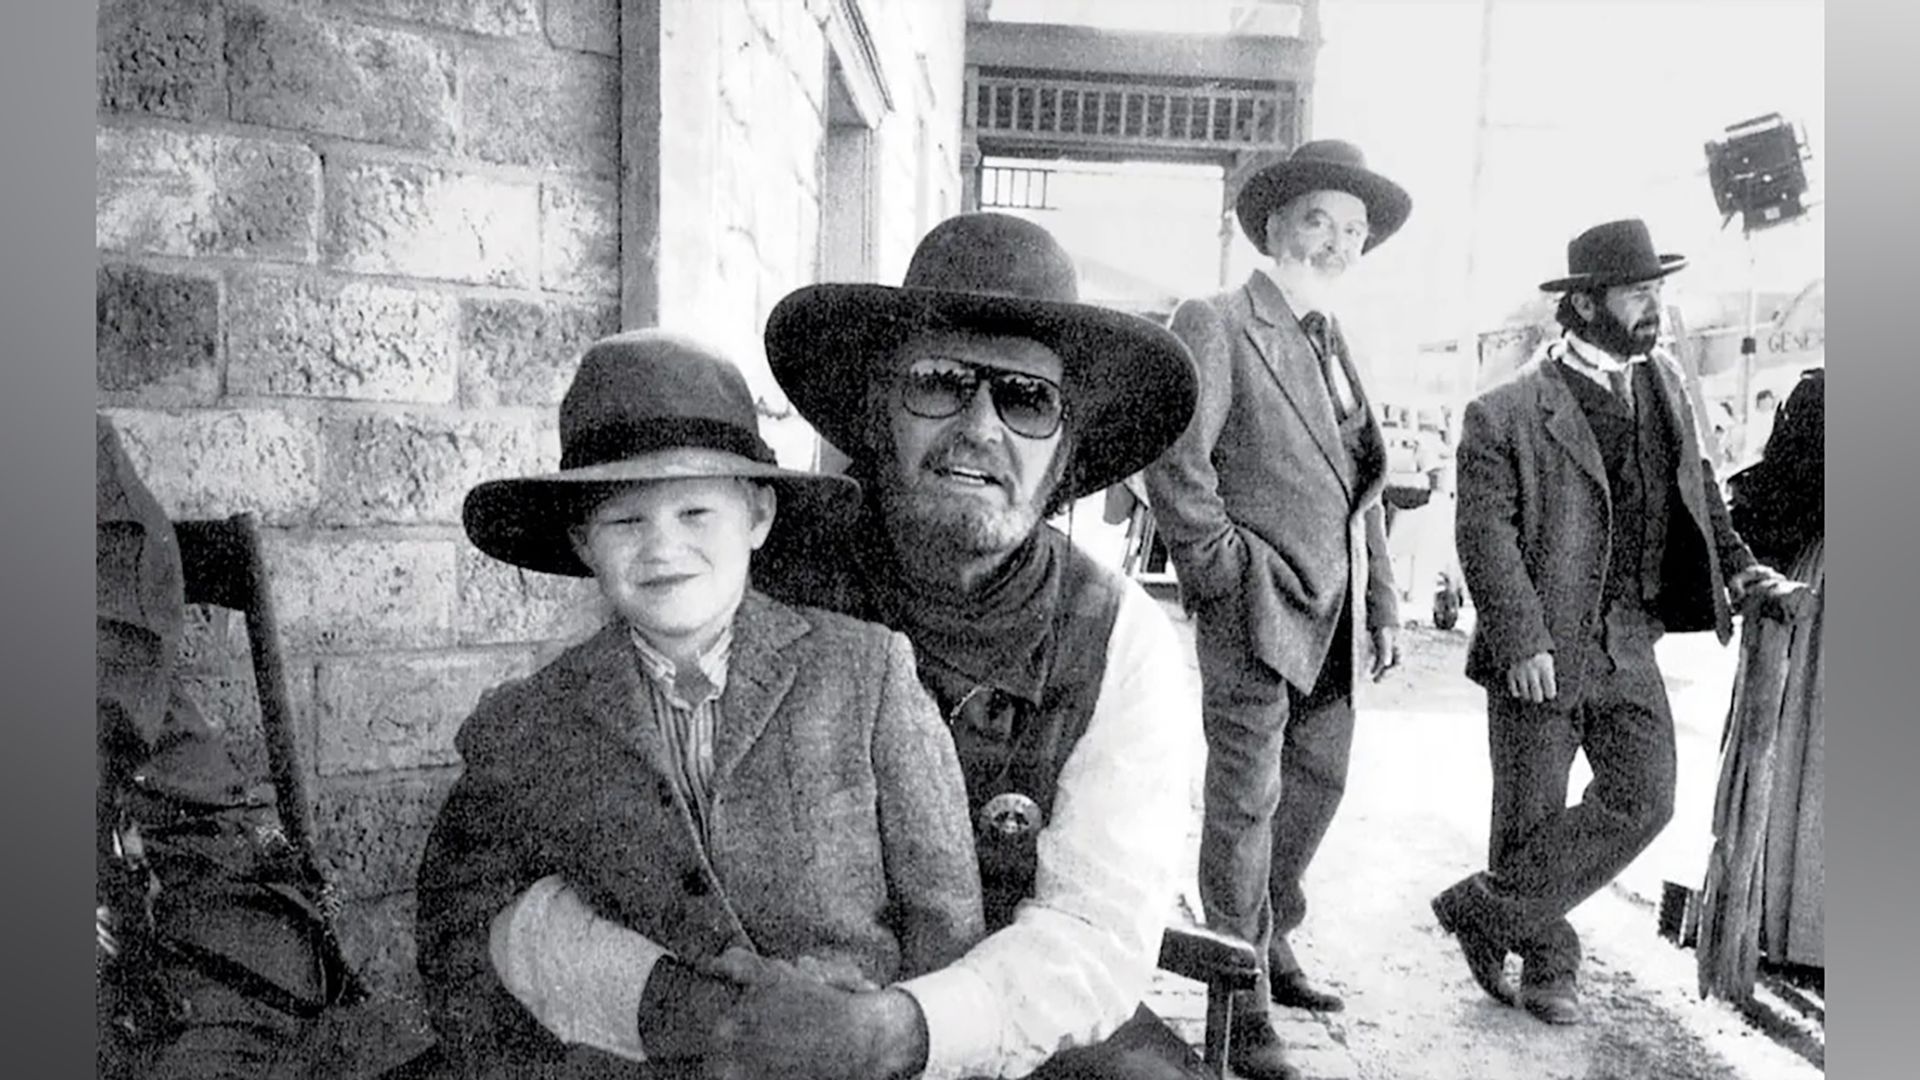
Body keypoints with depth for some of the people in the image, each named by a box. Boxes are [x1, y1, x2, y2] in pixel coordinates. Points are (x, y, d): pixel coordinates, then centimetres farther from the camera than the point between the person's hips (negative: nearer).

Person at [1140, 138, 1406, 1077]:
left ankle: (1271, 944, 37)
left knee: (1318, 787, 18)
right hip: (1256, 612, -8)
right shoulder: (1217, 326, -7)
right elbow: (1173, 461, -17)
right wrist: (1225, 571, -17)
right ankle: (1243, 1002, 13)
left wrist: (1382, 603, 14)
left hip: (1335, 619, 8)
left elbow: (1363, 492, 19)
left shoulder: (1334, 349, 17)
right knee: (1246, 804, 0)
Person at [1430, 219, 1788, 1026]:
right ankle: (1546, 961, 26)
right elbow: (1484, 534, -15)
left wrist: (1735, 564, 10)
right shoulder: (1507, 413, -11)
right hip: (1539, 652, -6)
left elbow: (1695, 484, 23)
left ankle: (1490, 910, 10)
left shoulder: (1664, 382, 10)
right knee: (1530, 816, 5)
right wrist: (1521, 641, -21)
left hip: (1629, 643, 6)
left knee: (1643, 801, -3)